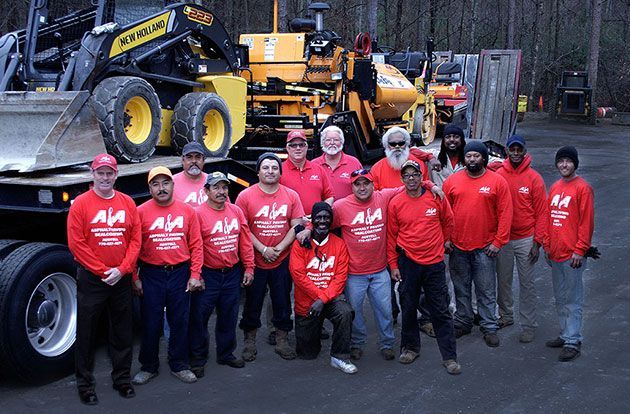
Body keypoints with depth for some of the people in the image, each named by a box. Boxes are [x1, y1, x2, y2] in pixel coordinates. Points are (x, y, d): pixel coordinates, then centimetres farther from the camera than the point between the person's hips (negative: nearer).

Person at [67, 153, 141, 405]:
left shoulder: (127, 203, 4)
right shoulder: (81, 204, -5)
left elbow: (136, 239, 2)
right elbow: (76, 243, -10)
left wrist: (122, 269, -10)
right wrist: (102, 271, -12)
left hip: (121, 278, 3)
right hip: (90, 279, -3)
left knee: (122, 332, 12)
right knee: (86, 333, 6)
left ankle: (122, 379, 26)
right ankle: (85, 384, 18)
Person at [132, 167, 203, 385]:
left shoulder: (187, 210, 2)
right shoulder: (141, 212, -3)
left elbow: (196, 245, 3)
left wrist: (195, 275, -2)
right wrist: (135, 278, -5)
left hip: (180, 273, 2)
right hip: (151, 275, -1)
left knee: (180, 322, 10)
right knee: (151, 323, 8)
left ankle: (179, 365, 25)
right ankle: (148, 367, 23)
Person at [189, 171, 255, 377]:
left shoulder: (236, 211, 5)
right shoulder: (198, 213, -11)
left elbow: (245, 241, 8)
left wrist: (249, 268, 6)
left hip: (233, 274, 5)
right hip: (208, 275, -5)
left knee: (229, 317, 16)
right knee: (199, 317, 3)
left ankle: (226, 354, 33)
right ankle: (198, 358, 18)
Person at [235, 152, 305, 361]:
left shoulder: (291, 196, 2)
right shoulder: (245, 196, -4)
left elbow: (296, 226, 0)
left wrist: (279, 248, -10)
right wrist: (263, 249, -13)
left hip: (282, 260, 2)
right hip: (255, 260, -2)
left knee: (282, 301, 9)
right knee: (253, 302, 8)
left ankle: (281, 340, 22)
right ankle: (250, 341, 22)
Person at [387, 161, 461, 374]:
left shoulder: (437, 198, -4)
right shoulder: (395, 203, -3)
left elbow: (448, 222, 13)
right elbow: (391, 236, 3)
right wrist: (393, 264, 2)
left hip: (434, 262, 0)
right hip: (408, 262, 1)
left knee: (441, 311, 3)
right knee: (408, 307, 12)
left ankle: (449, 356, 10)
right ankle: (410, 347, 29)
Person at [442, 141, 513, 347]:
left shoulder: (497, 181, -4)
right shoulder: (452, 181, 2)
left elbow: (505, 214, -5)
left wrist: (498, 242, -8)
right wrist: (445, 238, 0)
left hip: (485, 248, -2)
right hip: (457, 247, 2)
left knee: (486, 291, 6)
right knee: (461, 288, 14)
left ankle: (489, 327, 17)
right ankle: (463, 323, 28)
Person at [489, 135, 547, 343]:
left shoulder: (534, 178, -5)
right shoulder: (498, 175, -2)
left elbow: (541, 212, -3)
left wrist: (537, 242, -8)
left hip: (525, 239, -2)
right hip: (502, 238, 2)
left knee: (527, 283, 4)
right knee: (503, 280, 14)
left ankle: (528, 325, 12)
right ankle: (506, 315, 32)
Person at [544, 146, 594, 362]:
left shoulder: (582, 188, -9)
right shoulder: (555, 187, 13)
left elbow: (586, 222, -12)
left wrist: (579, 250, -15)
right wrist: (547, 245, 14)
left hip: (572, 255, -7)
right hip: (555, 253, 7)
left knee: (572, 299, -2)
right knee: (560, 297, 15)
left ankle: (573, 342, 4)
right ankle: (565, 334, 26)